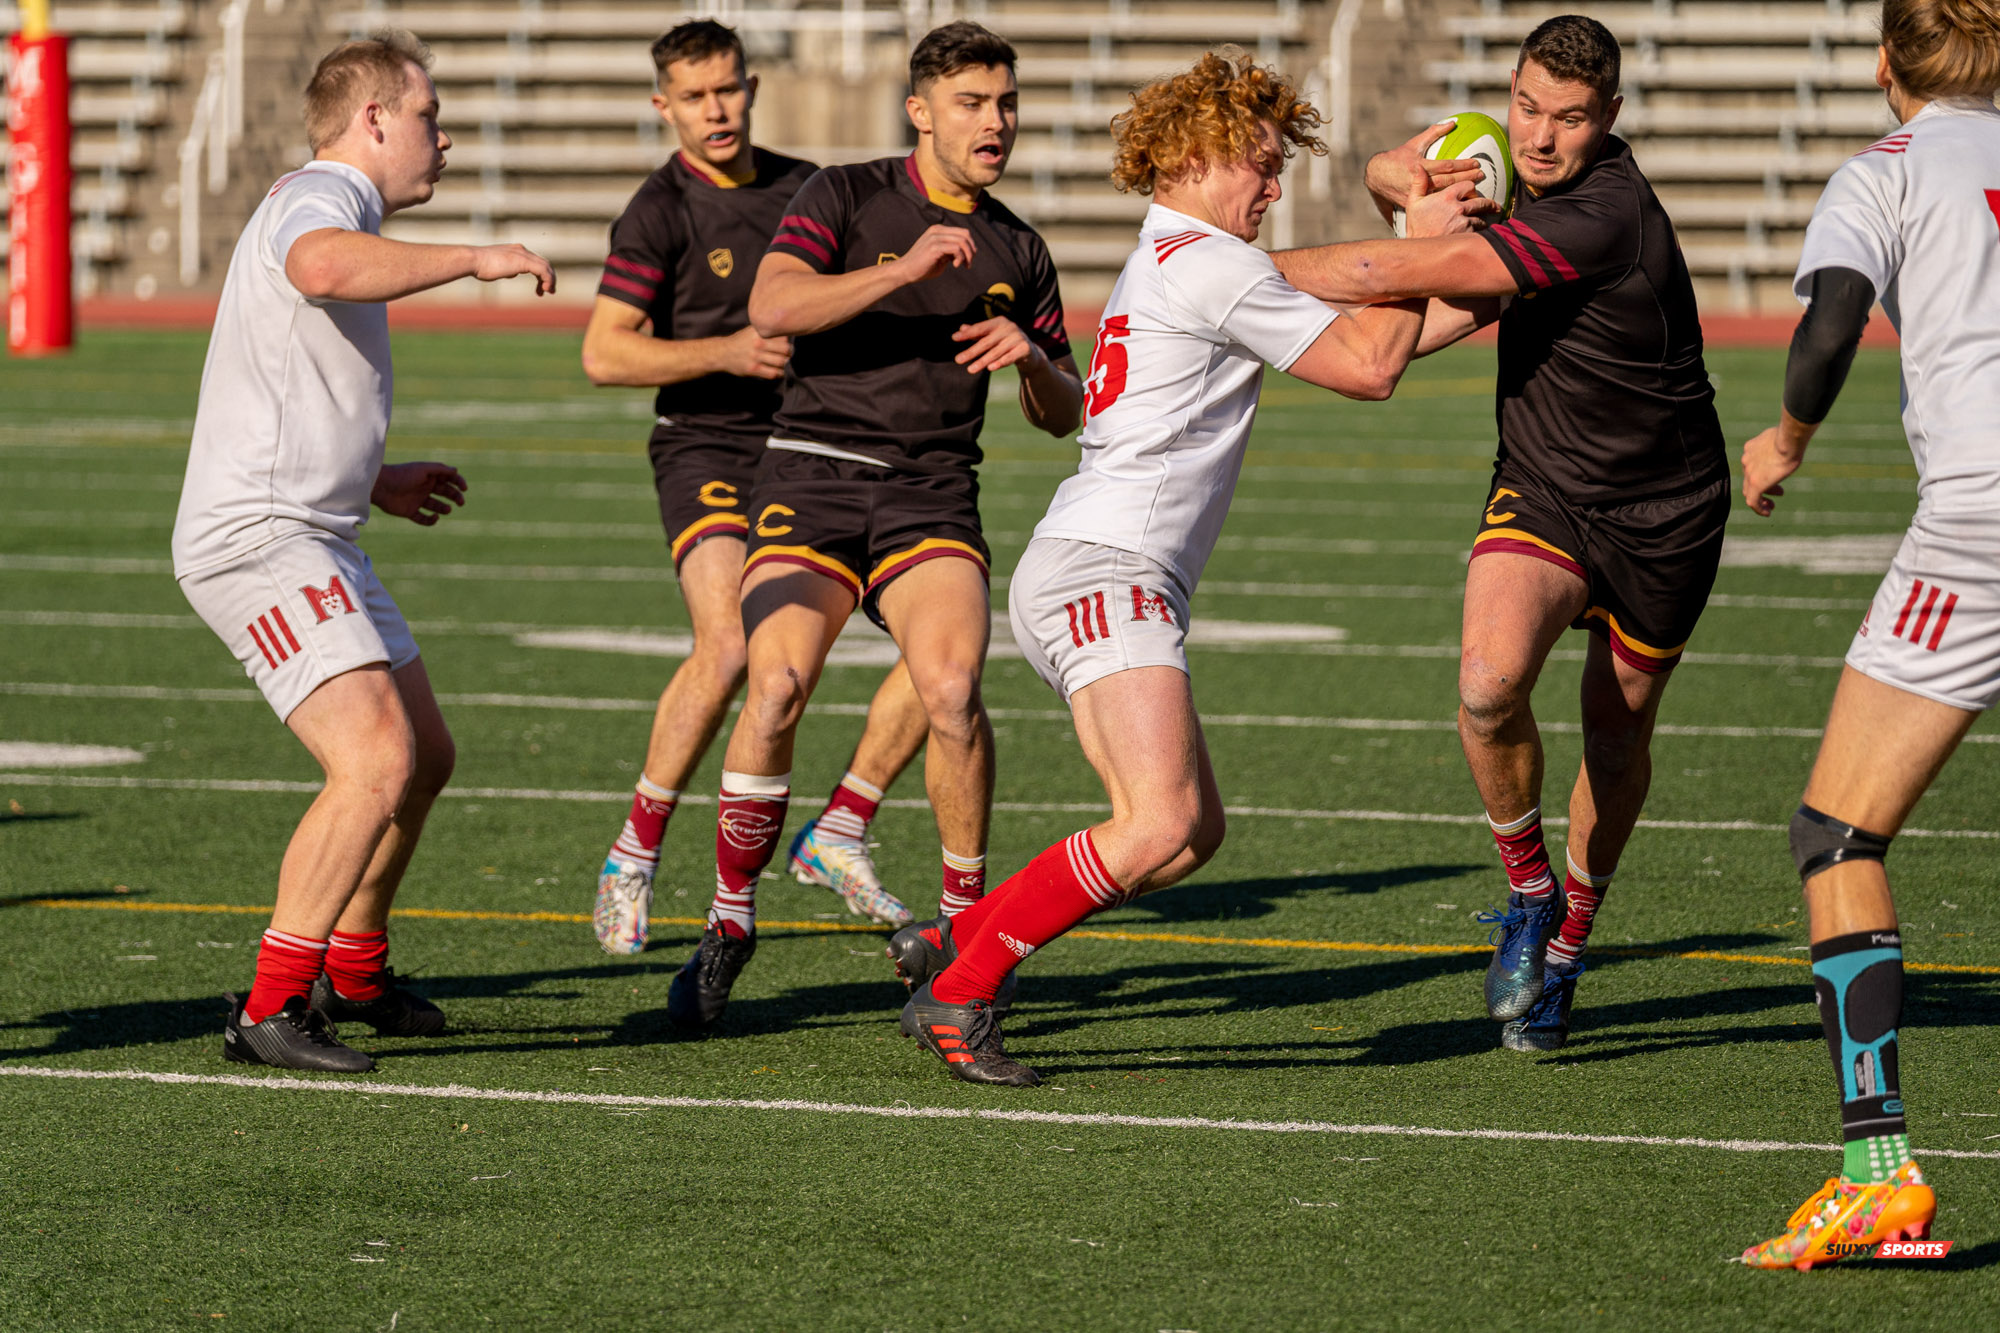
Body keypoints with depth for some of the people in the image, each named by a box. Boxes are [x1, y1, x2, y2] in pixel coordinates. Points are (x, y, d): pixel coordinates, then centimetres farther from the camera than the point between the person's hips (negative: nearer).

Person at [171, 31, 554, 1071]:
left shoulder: (325, 208, 24)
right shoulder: (321, 195, -9)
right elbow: (324, 266, -38)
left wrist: (376, 483, 33)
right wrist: (473, 259, -27)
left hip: (314, 539, 11)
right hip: (259, 542, -11)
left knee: (424, 756, 19)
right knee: (376, 762, -22)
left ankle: (352, 977, 35)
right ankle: (269, 1012, -22)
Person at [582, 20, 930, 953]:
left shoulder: (803, 188, 11)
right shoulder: (661, 213, -7)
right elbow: (603, 353, -12)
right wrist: (728, 353, -21)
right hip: (707, 452, -6)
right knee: (728, 647, -27)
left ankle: (837, 835, 6)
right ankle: (633, 859, -12)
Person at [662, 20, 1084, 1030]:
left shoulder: (1018, 252, 14)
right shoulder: (847, 198, 1)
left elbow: (1061, 415, 17)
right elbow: (772, 309, -16)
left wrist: (1032, 358, -5)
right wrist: (903, 270, -24)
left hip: (932, 498, 2)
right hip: (812, 481, -2)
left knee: (951, 688, -23)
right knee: (777, 688, -22)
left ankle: (965, 920, -6)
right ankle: (730, 920, -4)